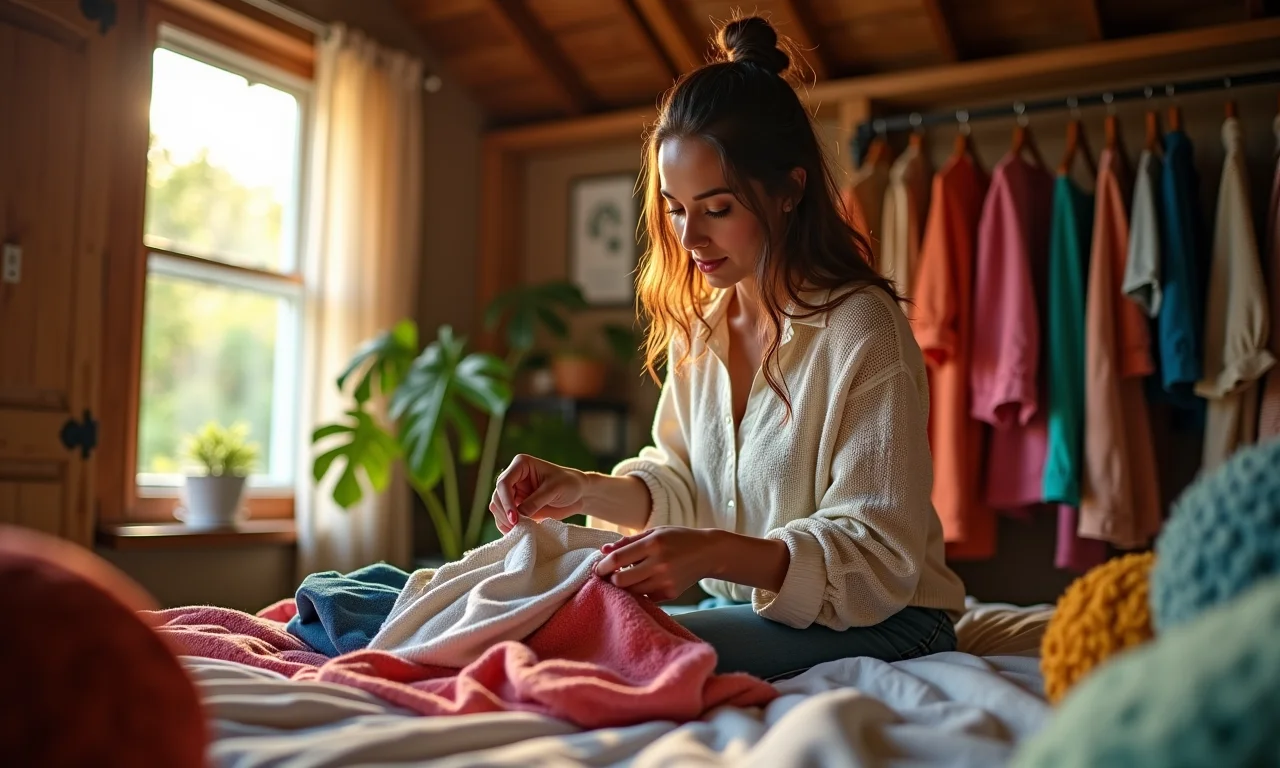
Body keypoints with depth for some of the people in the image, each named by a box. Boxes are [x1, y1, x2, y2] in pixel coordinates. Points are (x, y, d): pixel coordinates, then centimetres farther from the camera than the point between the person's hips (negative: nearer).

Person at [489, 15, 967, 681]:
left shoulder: (862, 329, -19)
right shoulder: (697, 321, 4)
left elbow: (877, 557, -21)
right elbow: (682, 483, 10)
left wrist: (718, 553, -36)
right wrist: (587, 490, -11)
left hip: (880, 622, -6)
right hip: (744, 607, 7)